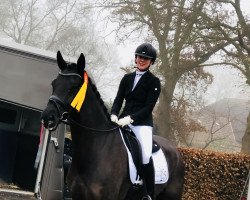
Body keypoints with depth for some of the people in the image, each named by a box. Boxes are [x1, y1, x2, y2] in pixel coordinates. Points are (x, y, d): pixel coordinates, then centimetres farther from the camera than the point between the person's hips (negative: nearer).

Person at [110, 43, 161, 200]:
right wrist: (114, 115, -12)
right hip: (123, 120, 5)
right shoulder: (127, 78, 15)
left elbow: (149, 107, -8)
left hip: (142, 122, -5)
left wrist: (130, 118, -20)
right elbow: (118, 100, 9)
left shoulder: (154, 82, 1)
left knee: (146, 155, -21)